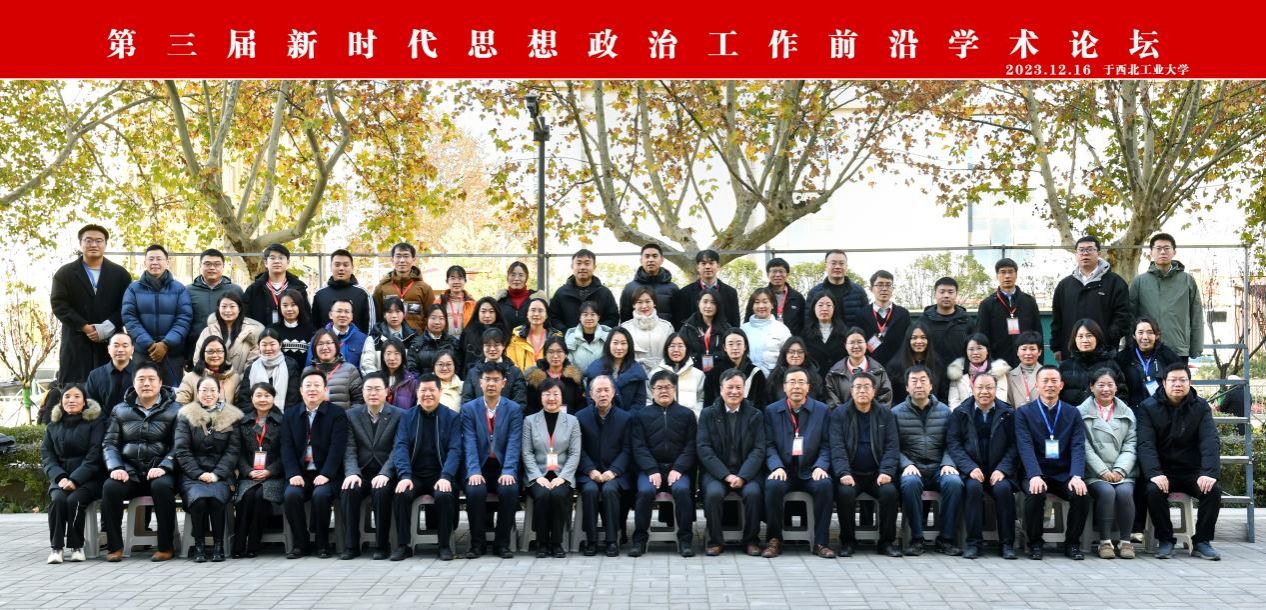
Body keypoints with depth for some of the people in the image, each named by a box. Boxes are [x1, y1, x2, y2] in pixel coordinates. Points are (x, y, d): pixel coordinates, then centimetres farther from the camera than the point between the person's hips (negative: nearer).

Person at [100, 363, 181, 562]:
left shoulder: (173, 410, 6)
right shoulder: (120, 410, 16)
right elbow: (109, 443, 11)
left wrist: (164, 467, -18)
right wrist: (116, 468, -7)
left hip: (159, 472, -3)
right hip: (130, 472, 3)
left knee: (162, 486, -36)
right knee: (110, 487, -29)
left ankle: (166, 547, -23)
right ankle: (114, 546, -15)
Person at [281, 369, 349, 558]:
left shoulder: (337, 414, 3)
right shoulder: (290, 415, 13)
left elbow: (337, 447, -7)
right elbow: (287, 448, 5)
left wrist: (326, 474, -19)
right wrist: (293, 474, -11)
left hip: (325, 474, -3)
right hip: (300, 474, 3)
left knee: (320, 495, -32)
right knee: (291, 495, -27)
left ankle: (322, 544, -13)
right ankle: (300, 544, -11)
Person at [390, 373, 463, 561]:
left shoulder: (452, 417, 5)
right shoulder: (407, 417, 10)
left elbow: (454, 449, -5)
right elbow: (401, 447, -2)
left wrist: (445, 477, -22)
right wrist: (405, 475, -19)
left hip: (440, 475, -2)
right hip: (415, 475, 2)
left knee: (444, 495, -33)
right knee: (402, 494, -29)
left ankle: (445, 545, -15)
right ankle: (402, 545, -16)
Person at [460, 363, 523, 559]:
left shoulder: (514, 409, 5)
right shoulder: (469, 409, 6)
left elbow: (514, 444, -5)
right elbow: (470, 444, -5)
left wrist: (508, 472, -20)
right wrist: (474, 471, -20)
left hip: (503, 469, 0)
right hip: (480, 468, 0)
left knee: (510, 490, -30)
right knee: (475, 491, -30)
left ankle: (502, 543, -13)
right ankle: (477, 542, -11)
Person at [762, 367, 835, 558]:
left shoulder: (822, 410, 9)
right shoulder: (771, 411, 9)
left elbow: (826, 445, 5)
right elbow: (769, 445, 4)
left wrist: (820, 466, -13)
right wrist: (777, 467, -14)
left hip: (811, 471, 0)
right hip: (783, 470, 0)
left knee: (825, 485, -32)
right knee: (773, 485, -32)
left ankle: (821, 542, -20)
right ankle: (774, 540, -17)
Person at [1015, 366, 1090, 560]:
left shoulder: (1072, 413, 11)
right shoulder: (1024, 413, 4)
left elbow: (1078, 447, -2)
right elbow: (1026, 447, -10)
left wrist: (1076, 476, -20)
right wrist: (1035, 476, -27)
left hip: (1064, 474, 2)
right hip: (1037, 473, -2)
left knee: (1081, 495, -27)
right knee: (1035, 494, -33)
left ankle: (1072, 543, -3)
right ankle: (1034, 544, -10)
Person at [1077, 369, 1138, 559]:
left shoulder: (1127, 413, 18)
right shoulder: (1082, 412, 7)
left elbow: (1130, 446, 10)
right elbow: (1085, 447, -1)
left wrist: (1120, 470, -6)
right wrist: (1103, 471, -12)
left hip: (1122, 472, 2)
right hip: (1094, 473, -2)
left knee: (1124, 492, -29)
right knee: (1106, 491, -32)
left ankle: (1125, 540, -17)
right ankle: (1105, 541, -20)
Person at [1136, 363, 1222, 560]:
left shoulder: (1201, 407, 3)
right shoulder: (1148, 408, -2)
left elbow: (1210, 441, -9)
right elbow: (1146, 444, -14)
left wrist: (1209, 473, -26)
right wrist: (1154, 474, -31)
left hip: (1193, 471, 2)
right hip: (1163, 471, -2)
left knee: (1213, 490, -26)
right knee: (1154, 490, -31)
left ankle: (1202, 542, -11)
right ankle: (1165, 541, -13)